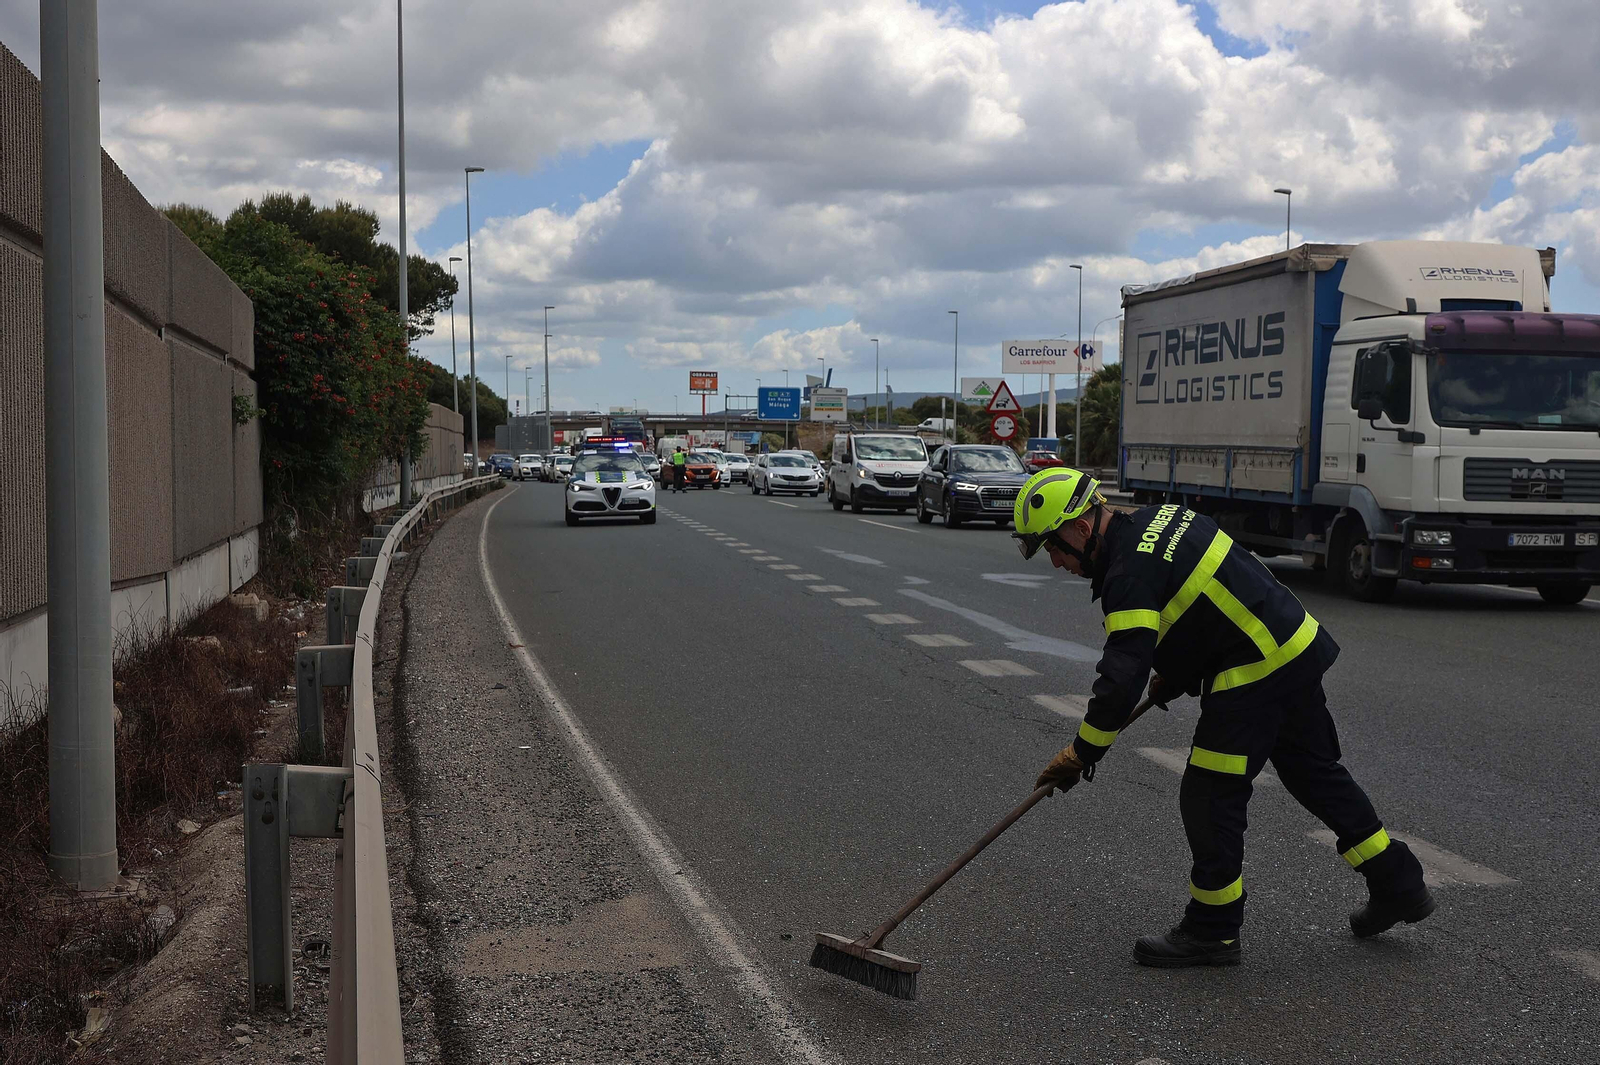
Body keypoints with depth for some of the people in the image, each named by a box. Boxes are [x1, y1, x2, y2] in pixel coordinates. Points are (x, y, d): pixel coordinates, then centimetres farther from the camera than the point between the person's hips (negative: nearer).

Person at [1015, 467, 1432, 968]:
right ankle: (1398, 885, 33)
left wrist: (1083, 752, -15)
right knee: (1315, 773, 22)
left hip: (1254, 676, -10)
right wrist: (1174, 674, 21)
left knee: (1211, 796, -1)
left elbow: (1122, 676, -24)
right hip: (1300, 646, 10)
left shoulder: (1131, 573, -19)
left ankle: (1212, 931, 10)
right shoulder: (1159, 519, 10)